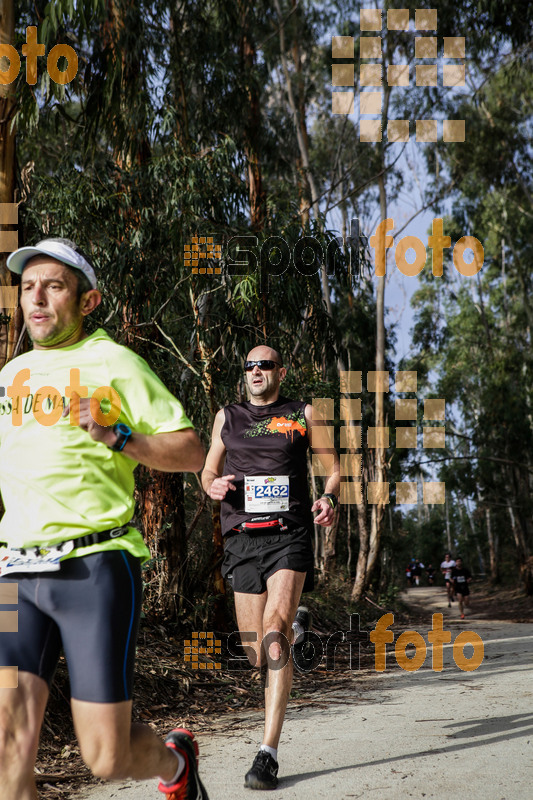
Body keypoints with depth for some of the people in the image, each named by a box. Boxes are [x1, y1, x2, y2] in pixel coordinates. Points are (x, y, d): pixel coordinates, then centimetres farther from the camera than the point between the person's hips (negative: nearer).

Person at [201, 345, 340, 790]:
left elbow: (333, 467, 15)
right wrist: (213, 486, -3)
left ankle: (269, 752, -21)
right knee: (257, 657, 4)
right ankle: (296, 624, 41)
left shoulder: (303, 415, 12)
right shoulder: (227, 417, 17)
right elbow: (208, 472, 22)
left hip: (289, 533, -3)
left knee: (274, 634, -23)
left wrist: (329, 498, -7)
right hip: (243, 537, 3)